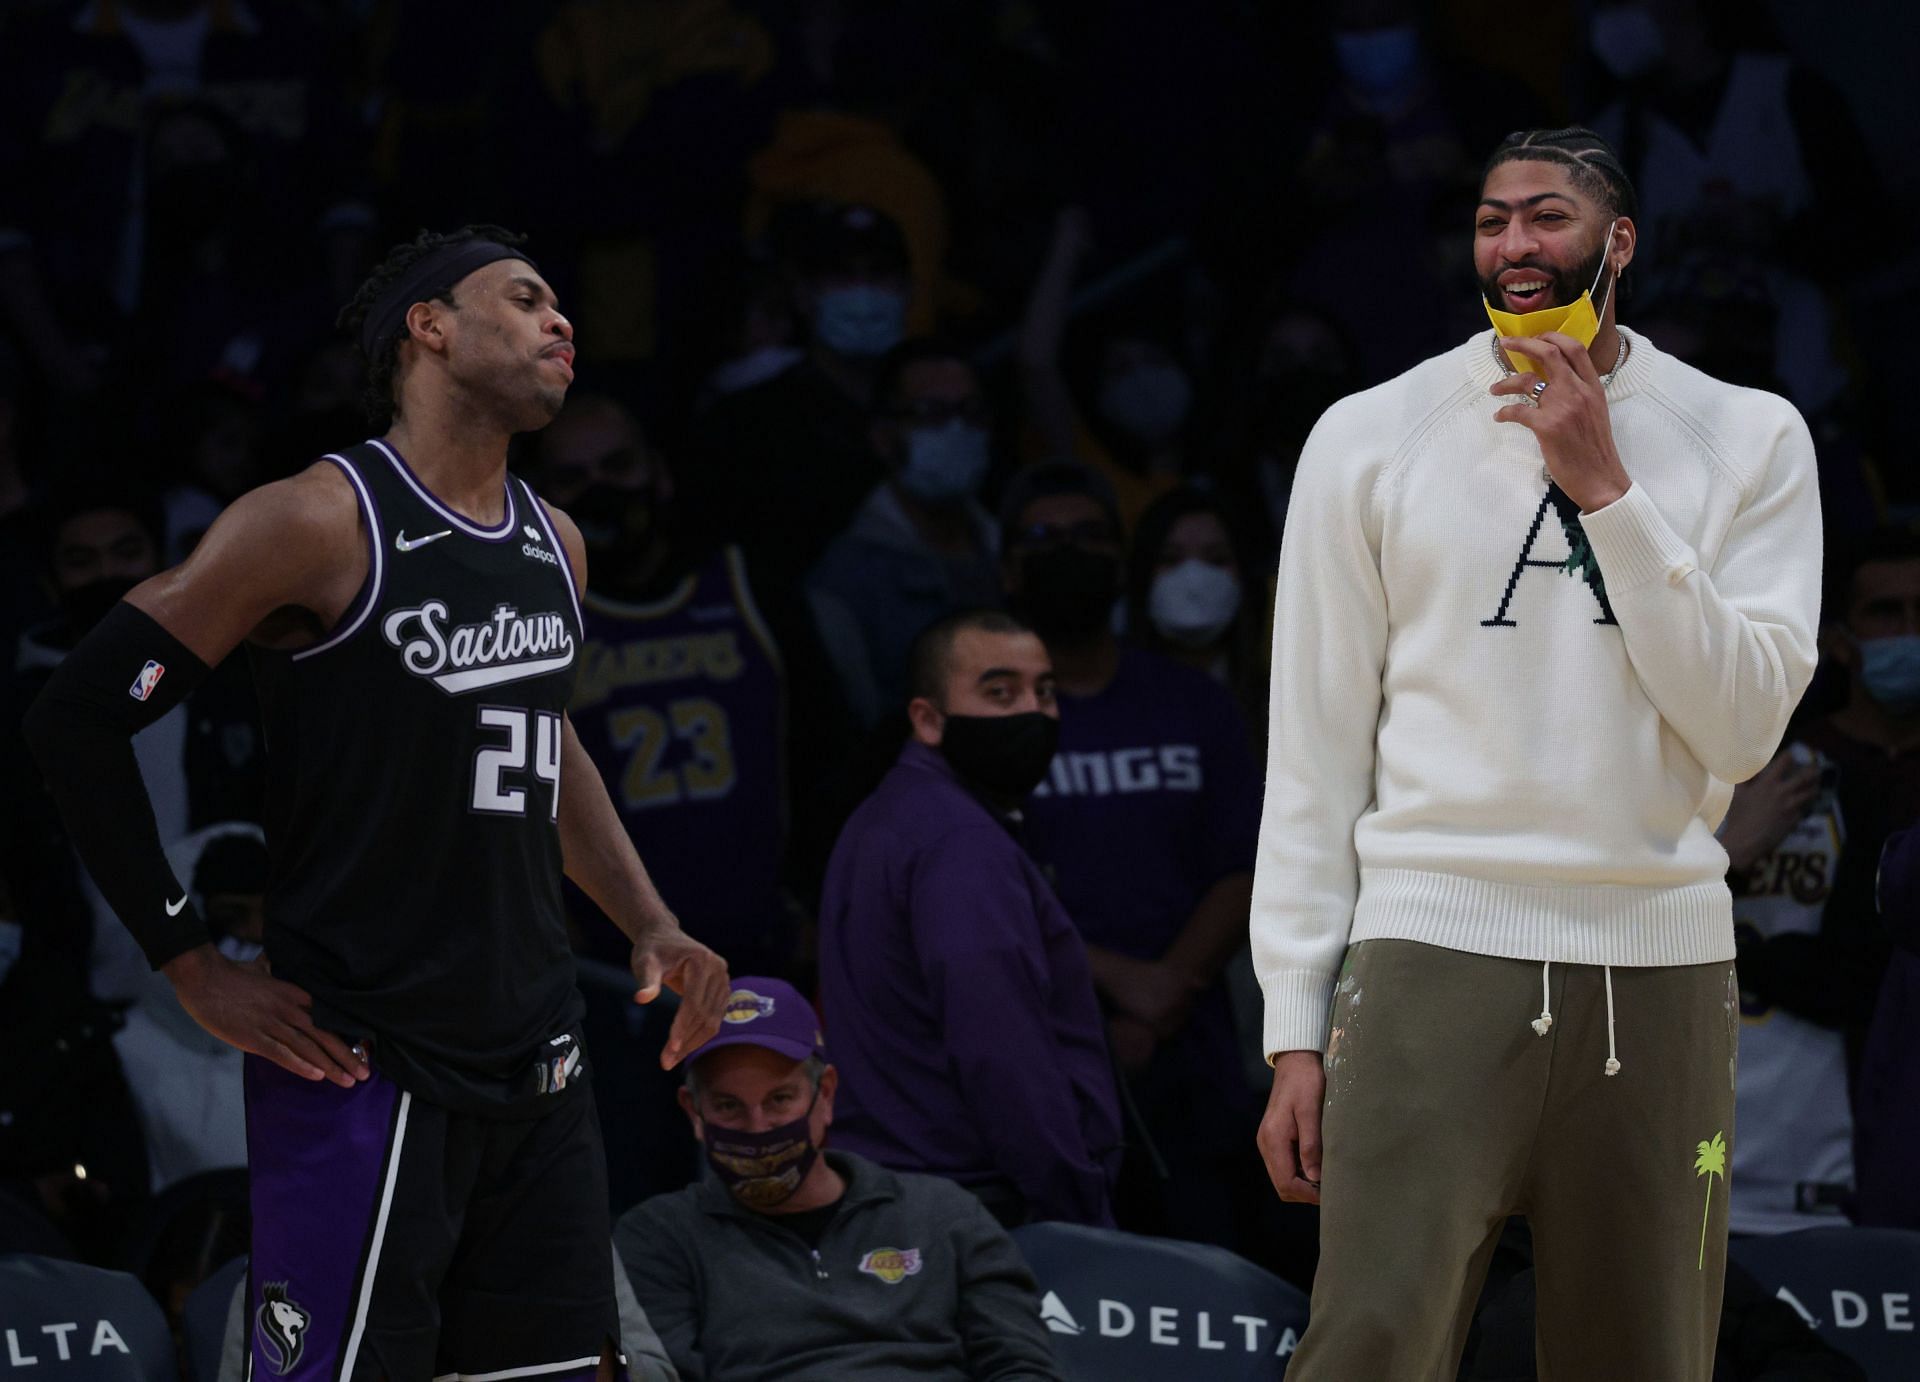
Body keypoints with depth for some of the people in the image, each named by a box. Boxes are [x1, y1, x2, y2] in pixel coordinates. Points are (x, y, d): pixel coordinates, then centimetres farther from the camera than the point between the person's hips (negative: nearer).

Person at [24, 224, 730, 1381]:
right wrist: (196, 970, -10)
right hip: (367, 1070, -7)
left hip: (536, 1068, 7)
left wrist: (653, 925, 16)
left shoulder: (555, 546, 12)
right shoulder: (321, 525, -11)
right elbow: (78, 719, -10)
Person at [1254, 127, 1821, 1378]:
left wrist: (1606, 489, -9)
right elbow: (1317, 750, 5)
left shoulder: (1748, 439, 7)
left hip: (1662, 964, 1)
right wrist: (1296, 1027, 0)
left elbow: (1743, 730, -4)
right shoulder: (1371, 437, 6)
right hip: (1435, 948, -1)